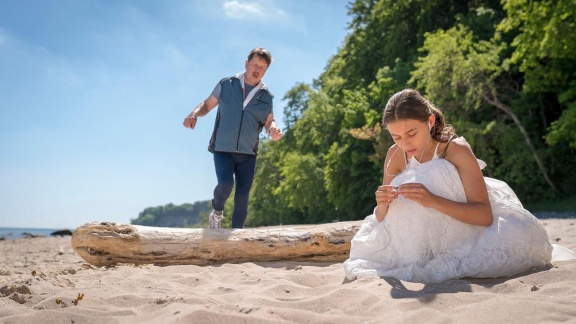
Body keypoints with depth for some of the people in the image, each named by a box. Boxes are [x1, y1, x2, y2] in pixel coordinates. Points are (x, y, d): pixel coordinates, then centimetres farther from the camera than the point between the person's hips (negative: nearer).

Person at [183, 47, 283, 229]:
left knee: (242, 196, 1)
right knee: (225, 184, -22)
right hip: (222, 149, -2)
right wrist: (194, 114, -12)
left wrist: (273, 129, -11)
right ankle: (217, 213, 10)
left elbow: (269, 121, 13)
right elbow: (207, 104, 8)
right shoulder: (226, 85, 2)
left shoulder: (266, 97, 7)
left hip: (248, 153, 2)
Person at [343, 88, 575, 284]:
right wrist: (382, 204, -32)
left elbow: (485, 215, -28)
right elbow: (383, 221, -7)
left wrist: (433, 200, -43)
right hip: (428, 238, 4)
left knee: (518, 235, -30)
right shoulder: (395, 156, -11)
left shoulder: (457, 150, -22)